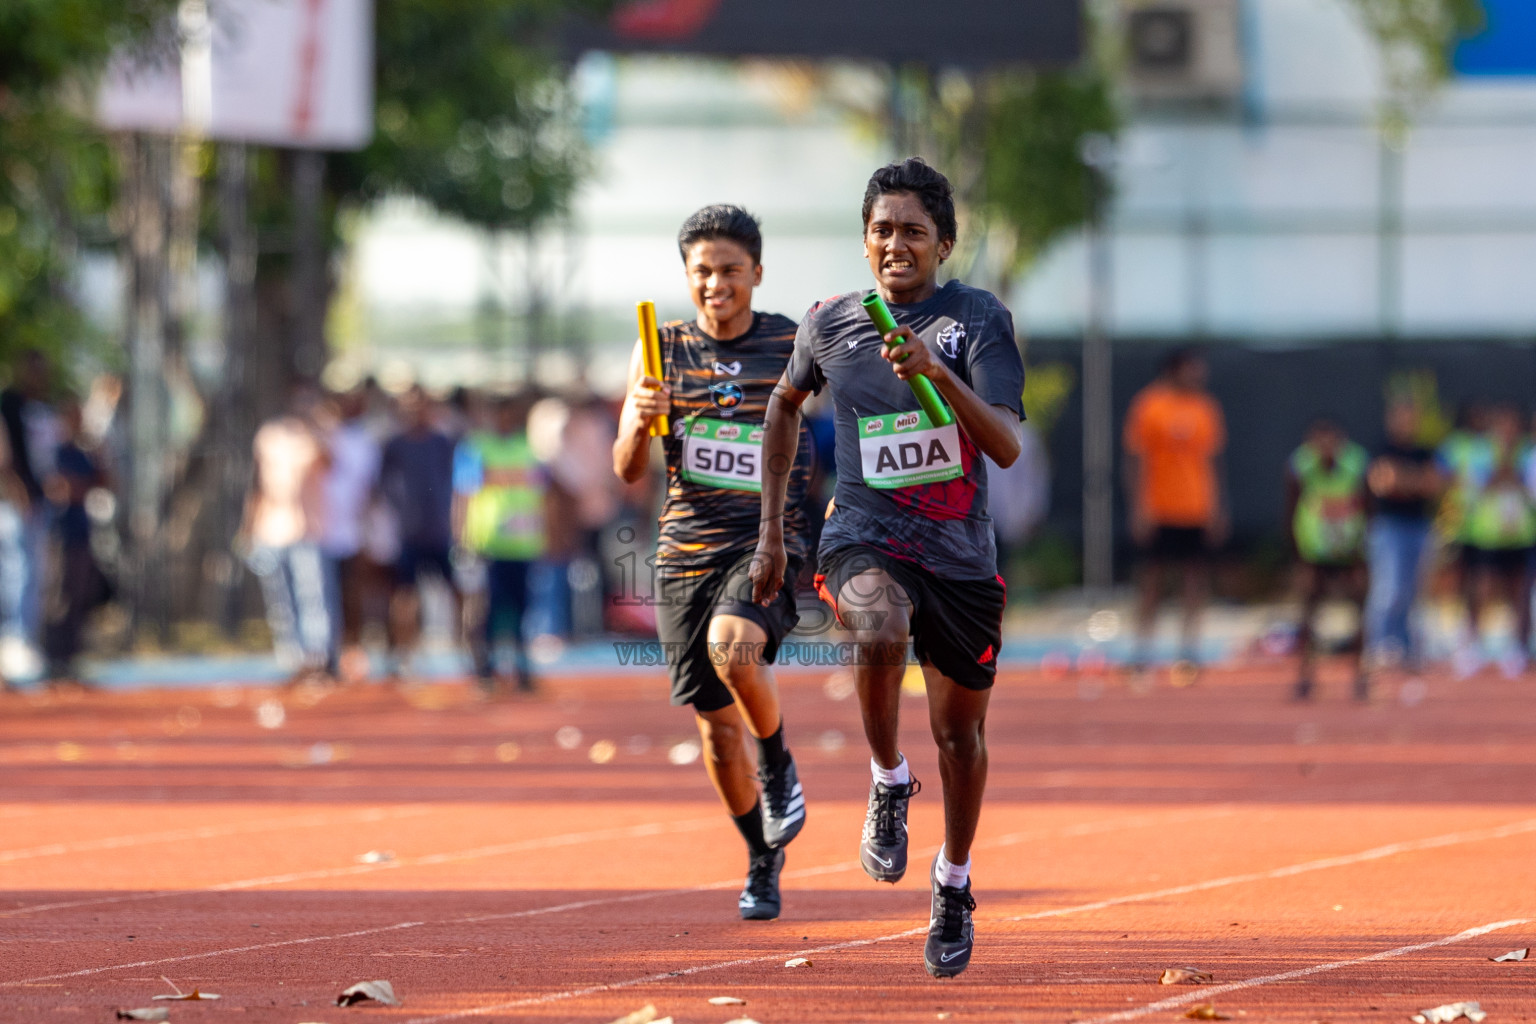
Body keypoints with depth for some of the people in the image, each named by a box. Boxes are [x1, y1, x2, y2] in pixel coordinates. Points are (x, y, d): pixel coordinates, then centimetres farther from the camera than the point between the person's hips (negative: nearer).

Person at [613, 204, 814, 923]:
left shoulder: (797, 347, -1)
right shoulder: (661, 352, 3)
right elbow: (627, 470, -2)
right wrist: (639, 425, -24)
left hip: (770, 540, -3)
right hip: (687, 550, 3)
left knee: (732, 646, -33)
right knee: (716, 723, 6)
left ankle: (778, 761, -5)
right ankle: (764, 860, 28)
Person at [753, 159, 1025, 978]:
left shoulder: (979, 319, -6)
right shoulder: (830, 325, 3)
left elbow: (1007, 445, -17)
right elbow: (785, 403, 24)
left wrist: (939, 374, -34)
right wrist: (771, 528, 21)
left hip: (960, 553, 0)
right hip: (864, 537, 0)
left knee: (960, 733, 10)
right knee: (880, 631, -35)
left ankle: (954, 884, 36)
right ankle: (887, 783, -10)